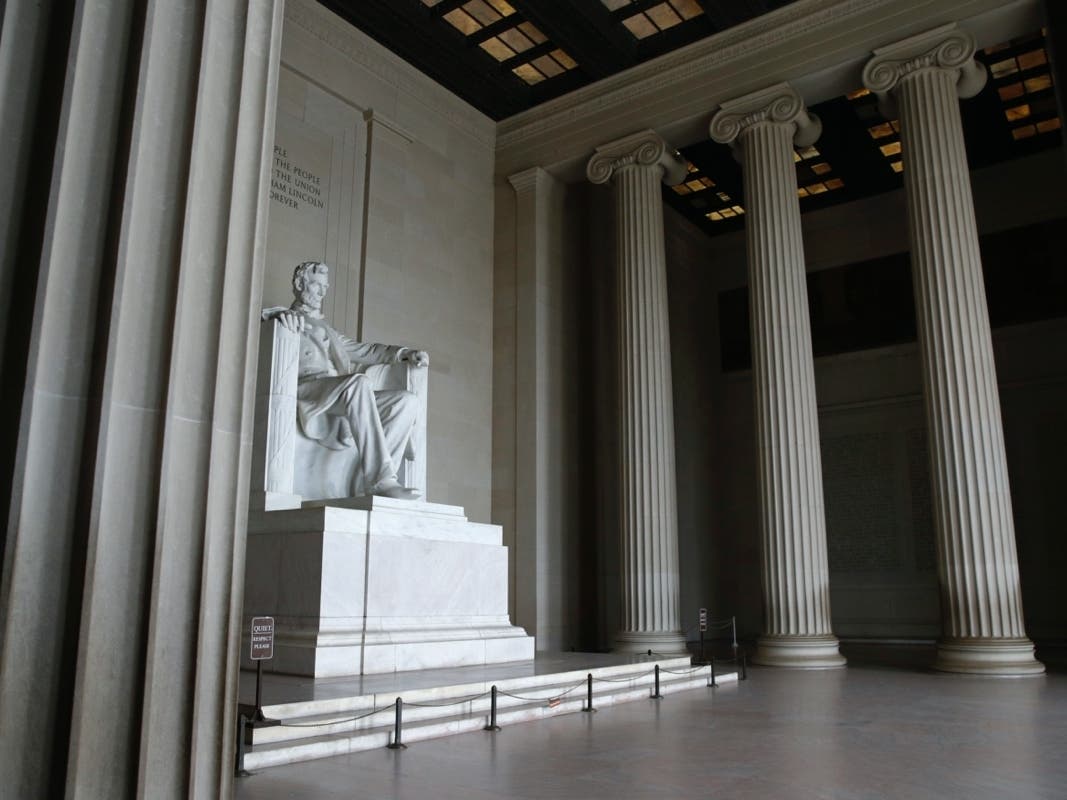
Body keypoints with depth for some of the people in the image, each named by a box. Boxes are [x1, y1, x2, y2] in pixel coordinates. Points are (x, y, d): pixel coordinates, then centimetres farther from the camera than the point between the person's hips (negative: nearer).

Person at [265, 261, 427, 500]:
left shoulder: (325, 329, 38)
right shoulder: (285, 317, 20)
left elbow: (363, 350, 33)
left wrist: (405, 353, 17)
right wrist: (281, 315, -25)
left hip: (342, 399, 6)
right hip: (305, 391, -6)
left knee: (407, 401, -17)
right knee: (359, 382, -37)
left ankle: (366, 480, -26)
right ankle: (381, 479, -43)